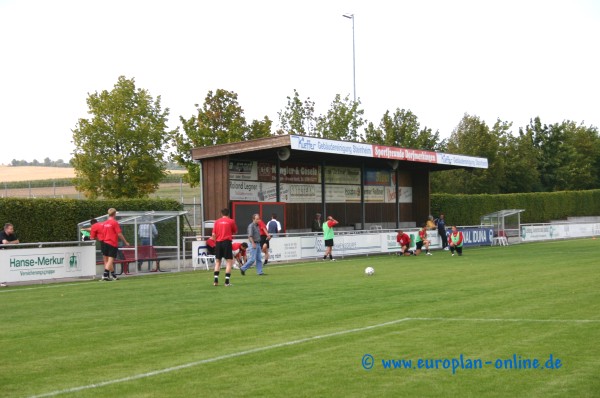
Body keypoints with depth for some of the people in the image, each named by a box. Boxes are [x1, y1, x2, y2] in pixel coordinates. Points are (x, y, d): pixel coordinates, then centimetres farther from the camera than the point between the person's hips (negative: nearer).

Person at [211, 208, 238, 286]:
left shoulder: (217, 221, 7)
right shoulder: (231, 221, 0)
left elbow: (213, 234, 3)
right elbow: (235, 232, 12)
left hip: (218, 242, 3)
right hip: (227, 242, -3)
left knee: (217, 262, 14)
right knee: (229, 262, 1)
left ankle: (216, 280, 9)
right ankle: (227, 281, -7)